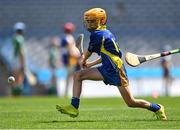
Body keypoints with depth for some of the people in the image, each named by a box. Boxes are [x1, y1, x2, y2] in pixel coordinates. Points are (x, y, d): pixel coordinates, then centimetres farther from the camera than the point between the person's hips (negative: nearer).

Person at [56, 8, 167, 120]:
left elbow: (89, 52, -1)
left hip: (116, 70, -10)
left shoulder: (97, 34, -16)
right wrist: (91, 64, 24)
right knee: (78, 75, 0)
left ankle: (157, 108, 17)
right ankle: (74, 107, -4)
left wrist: (84, 61, 20)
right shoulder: (105, 33, 11)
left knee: (131, 103, -4)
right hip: (107, 69, 10)